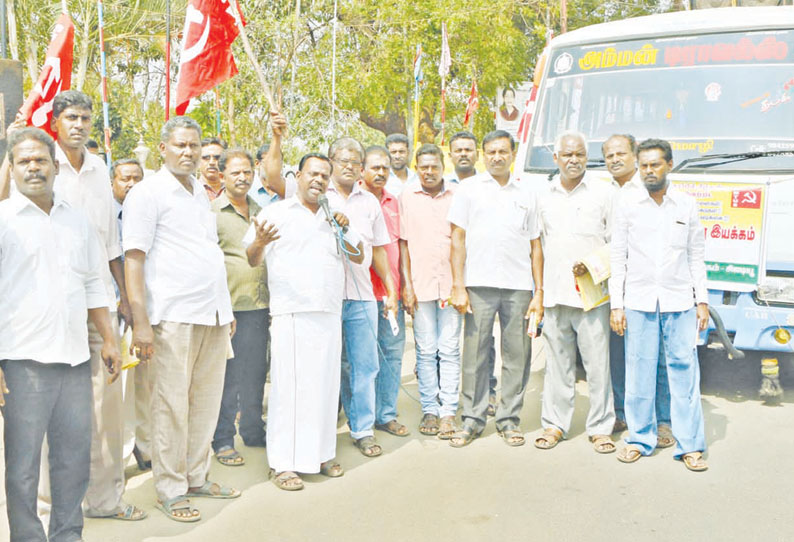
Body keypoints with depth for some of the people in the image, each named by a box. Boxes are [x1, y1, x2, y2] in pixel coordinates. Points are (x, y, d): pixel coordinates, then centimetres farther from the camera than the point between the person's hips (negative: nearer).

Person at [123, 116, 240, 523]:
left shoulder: (201, 194, 18)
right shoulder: (148, 192, -4)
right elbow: (134, 257, -10)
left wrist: (226, 309, 21)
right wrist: (140, 321, -17)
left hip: (213, 314, 7)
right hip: (173, 316, -7)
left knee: (206, 401, 11)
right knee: (172, 404, -2)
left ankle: (196, 477, 24)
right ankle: (170, 490, 9)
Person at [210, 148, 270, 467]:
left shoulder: (261, 212, 15)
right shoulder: (211, 212, -3)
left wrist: (274, 302, 19)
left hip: (260, 306, 6)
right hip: (229, 306, -6)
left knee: (256, 374, 13)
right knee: (227, 377, 1)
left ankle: (253, 431, 27)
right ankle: (223, 441, 12)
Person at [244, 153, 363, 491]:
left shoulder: (333, 217, 20)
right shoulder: (276, 213, 4)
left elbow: (359, 257, 18)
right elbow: (252, 260, 1)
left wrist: (344, 231, 1)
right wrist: (260, 241, -21)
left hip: (329, 314, 5)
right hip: (291, 314, -5)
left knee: (325, 383, 8)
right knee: (288, 384, -5)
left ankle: (321, 453, 20)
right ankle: (283, 463, 2)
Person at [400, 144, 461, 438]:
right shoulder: (407, 196, 7)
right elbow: (403, 242, 7)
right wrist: (407, 285, 1)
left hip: (451, 283, 0)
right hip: (420, 284, 1)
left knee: (449, 350, 1)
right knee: (426, 351, 4)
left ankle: (448, 412, 7)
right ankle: (429, 410, 13)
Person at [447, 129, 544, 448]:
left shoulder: (526, 195, 15)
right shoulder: (468, 190, 8)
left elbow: (535, 247, 14)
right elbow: (457, 240, 3)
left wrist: (539, 292, 6)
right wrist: (458, 287, -5)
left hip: (518, 286, 2)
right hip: (479, 284, -2)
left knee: (517, 355, 4)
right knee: (474, 354, 0)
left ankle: (509, 419, 16)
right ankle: (473, 419, 12)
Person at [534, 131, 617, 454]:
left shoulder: (604, 193, 3)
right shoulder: (545, 197, 14)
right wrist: (539, 288, 12)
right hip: (554, 293, 3)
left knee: (597, 363, -2)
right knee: (557, 362, 9)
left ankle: (600, 428, 10)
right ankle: (555, 424, 18)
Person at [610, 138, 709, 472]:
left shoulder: (687, 205, 6)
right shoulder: (627, 204, 3)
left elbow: (696, 256, 10)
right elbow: (617, 256, 3)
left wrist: (702, 300, 4)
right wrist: (616, 304, -2)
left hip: (679, 302, 1)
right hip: (638, 301, 0)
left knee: (684, 370, 0)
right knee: (639, 372, 2)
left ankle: (689, 444, 8)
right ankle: (640, 439, 16)